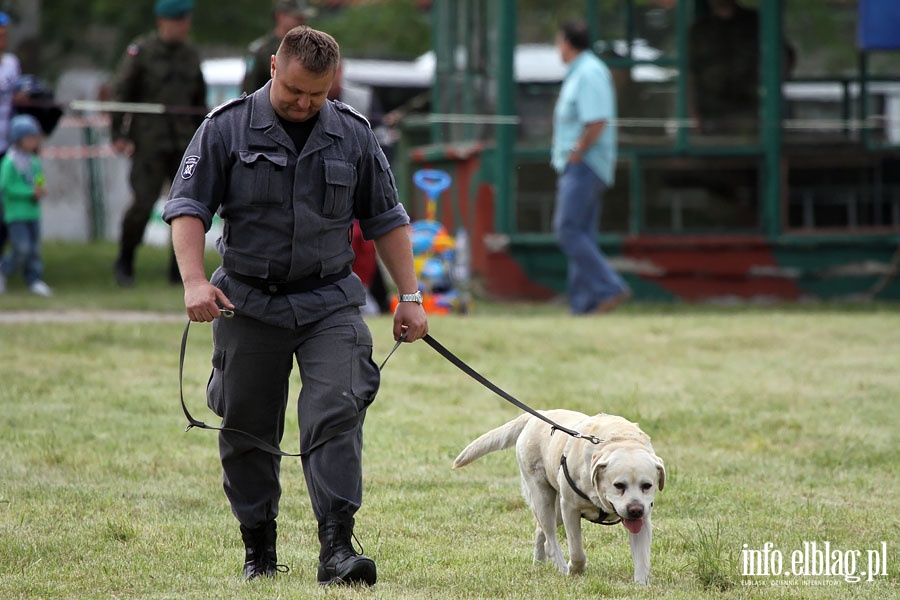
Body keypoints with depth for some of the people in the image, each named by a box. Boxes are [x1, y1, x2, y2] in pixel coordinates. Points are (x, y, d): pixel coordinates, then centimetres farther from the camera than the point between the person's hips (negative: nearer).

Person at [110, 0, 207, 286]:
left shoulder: (190, 55, 12)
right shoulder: (141, 51, -4)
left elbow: (199, 101, 21)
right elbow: (120, 93, -4)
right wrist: (119, 135, -10)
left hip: (183, 143, 5)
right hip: (149, 142, -5)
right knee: (143, 203, -9)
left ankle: (180, 269, 5)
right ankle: (124, 261, 11)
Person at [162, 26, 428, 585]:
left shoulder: (354, 134, 5)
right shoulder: (228, 127, -3)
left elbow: (387, 219, 14)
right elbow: (188, 206, -4)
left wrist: (410, 296, 10)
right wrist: (194, 280, -18)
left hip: (330, 302, 1)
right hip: (249, 303, 0)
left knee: (337, 413, -16)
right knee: (247, 431, 6)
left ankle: (337, 546, -20)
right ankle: (259, 548, 21)